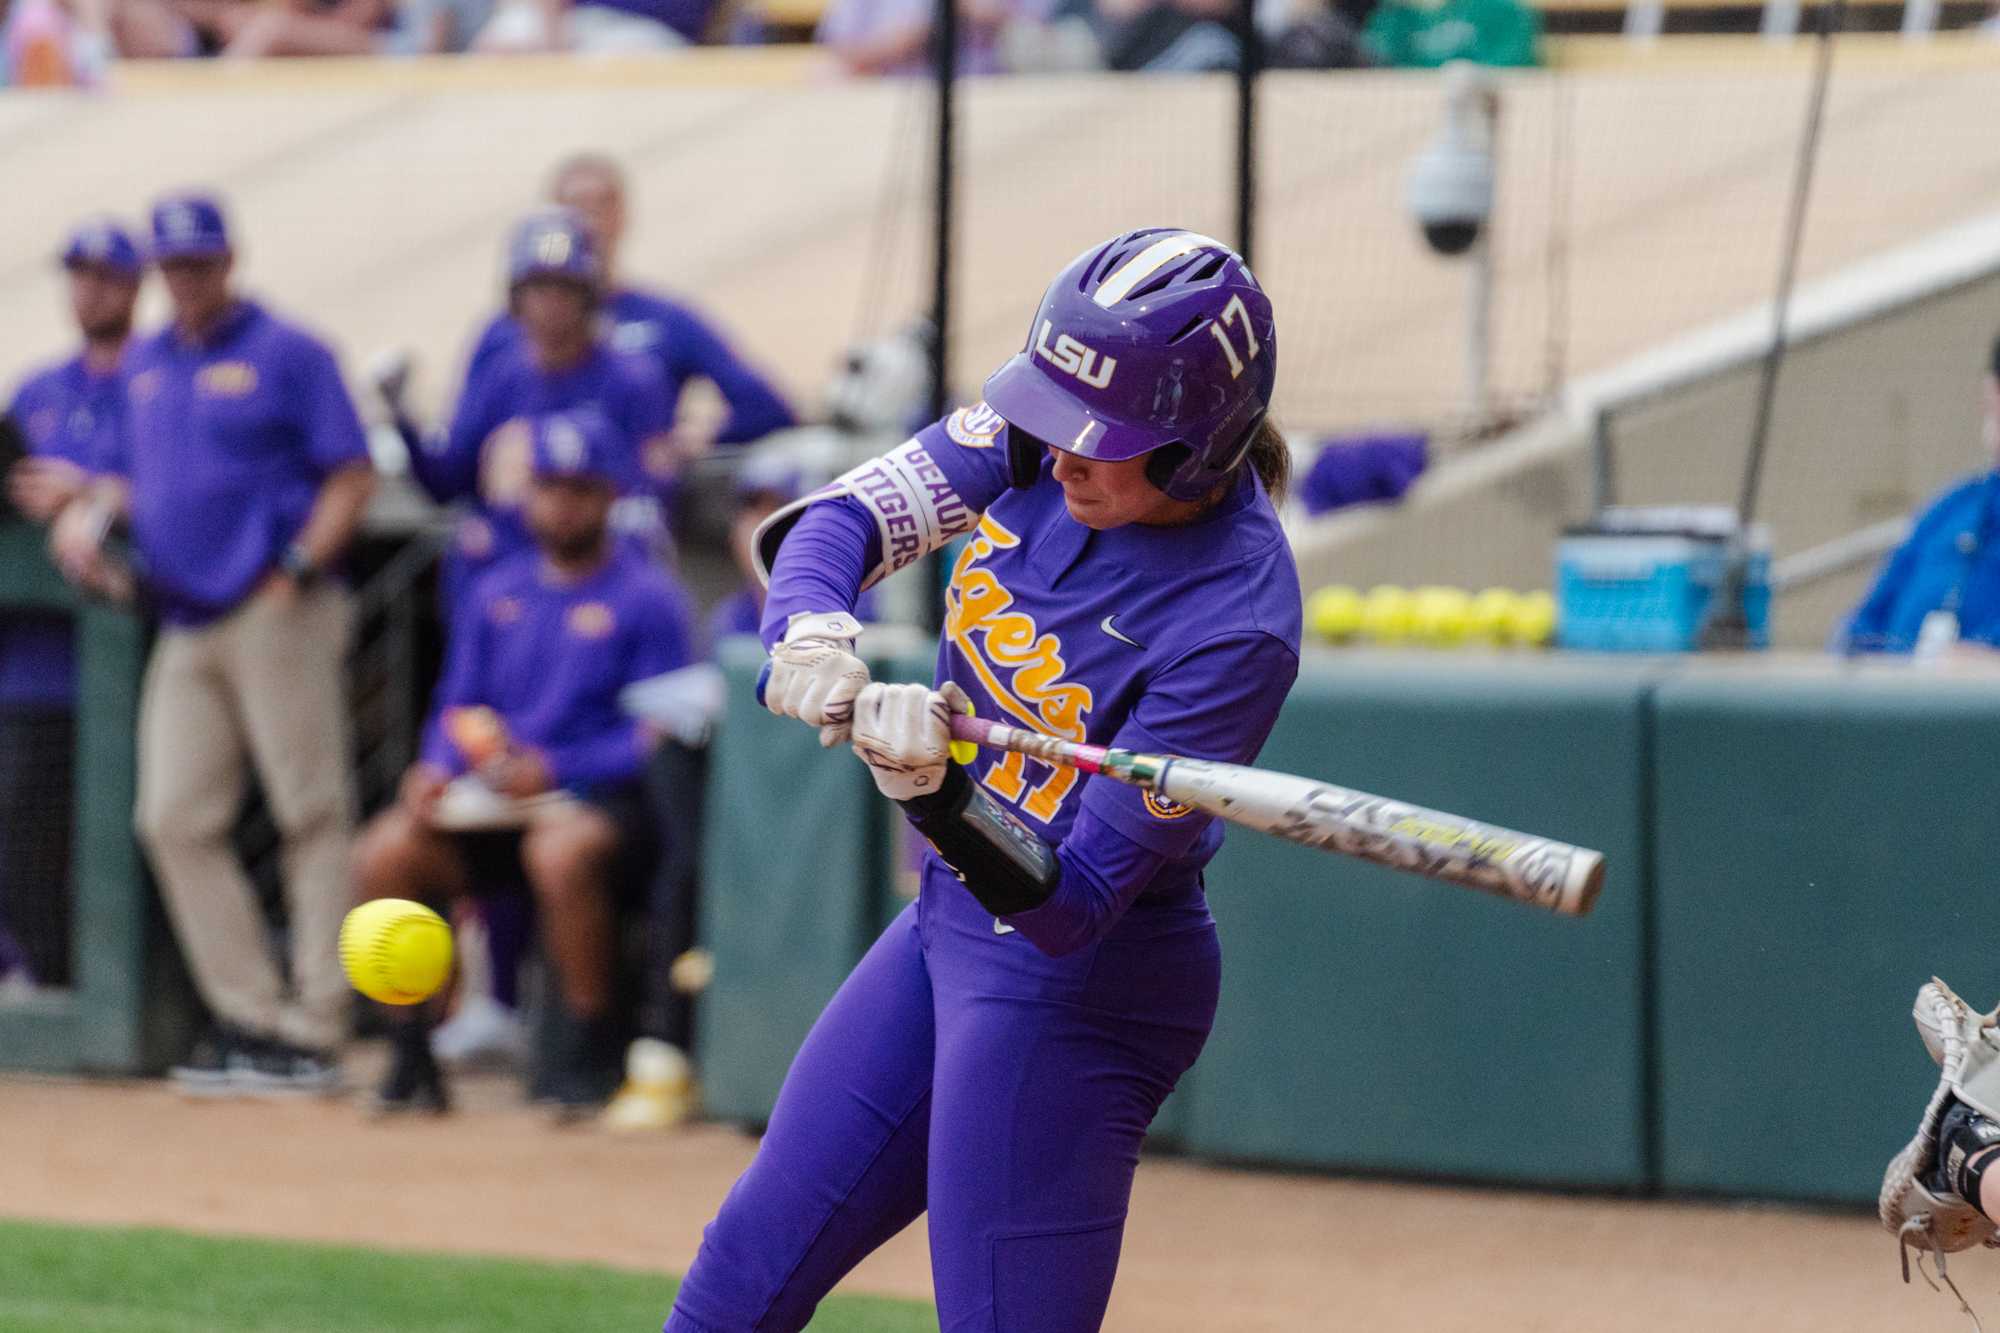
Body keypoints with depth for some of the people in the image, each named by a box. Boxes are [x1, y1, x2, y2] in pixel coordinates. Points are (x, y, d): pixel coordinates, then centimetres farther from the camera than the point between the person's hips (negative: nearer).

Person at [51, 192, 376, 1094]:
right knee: (174, 820, 0)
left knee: (312, 815, -7)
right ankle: (249, 1014, 5)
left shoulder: (286, 355, -1)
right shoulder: (146, 366, 18)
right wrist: (91, 514, 5)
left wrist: (299, 567, -15)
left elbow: (351, 477, -5)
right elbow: (128, 472, 26)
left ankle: (314, 1027, -7)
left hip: (276, 615, -7)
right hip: (185, 623, 7)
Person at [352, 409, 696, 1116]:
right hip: (492, 794, 5)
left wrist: (552, 768, -18)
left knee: (560, 850, -39)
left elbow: (658, 737, -7)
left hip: (601, 795, -5)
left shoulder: (646, 599, -1)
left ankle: (591, 1049, -21)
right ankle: (411, 1051, -10)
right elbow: (457, 706, 19)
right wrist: (439, 767, -5)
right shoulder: (495, 594, 17)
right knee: (383, 851, -20)